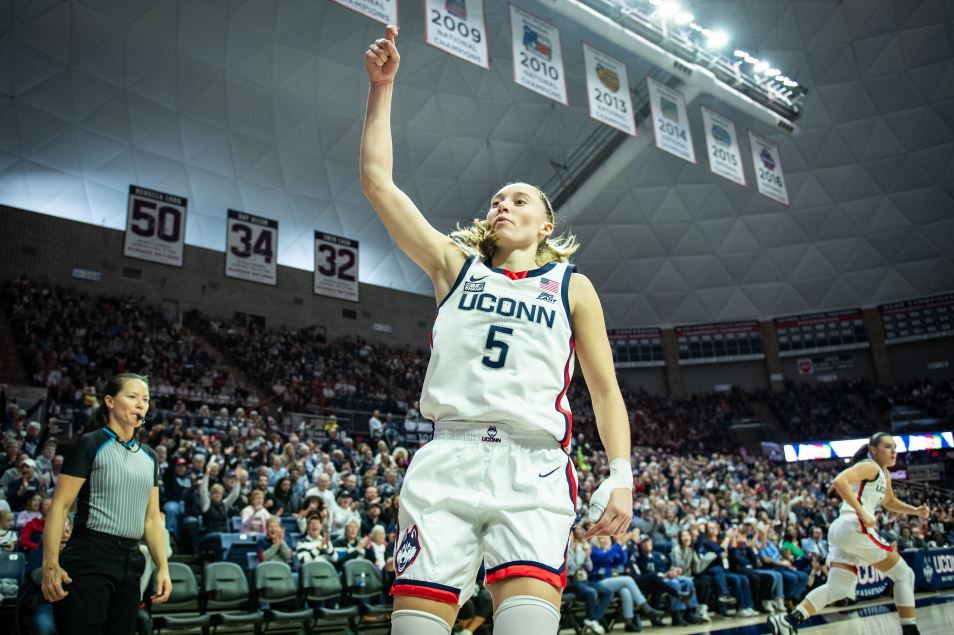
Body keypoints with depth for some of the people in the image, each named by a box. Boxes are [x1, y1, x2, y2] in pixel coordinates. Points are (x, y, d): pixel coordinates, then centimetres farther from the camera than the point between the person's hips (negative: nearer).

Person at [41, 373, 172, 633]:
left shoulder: (148, 455, 14)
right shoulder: (90, 444, -3)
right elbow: (59, 506, -8)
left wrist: (163, 567, 8)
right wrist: (50, 565, -17)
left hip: (131, 563, 6)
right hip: (89, 559, -6)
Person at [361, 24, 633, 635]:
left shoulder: (572, 286, 16)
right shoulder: (456, 264, 19)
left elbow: (606, 391, 13)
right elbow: (378, 181, 13)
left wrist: (621, 475, 1)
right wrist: (382, 86, 12)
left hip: (533, 468, -1)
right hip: (448, 460, 2)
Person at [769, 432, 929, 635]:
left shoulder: (884, 474, 25)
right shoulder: (869, 466, -4)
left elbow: (889, 502, 42)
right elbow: (839, 482, -21)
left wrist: (915, 510, 25)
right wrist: (863, 513, -23)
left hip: (841, 531, 9)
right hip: (855, 527, -9)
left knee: (838, 589, 2)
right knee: (904, 575, 4)